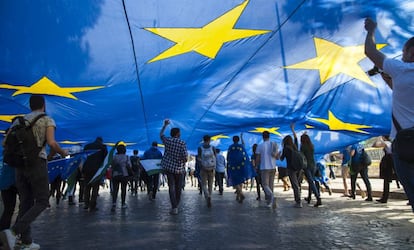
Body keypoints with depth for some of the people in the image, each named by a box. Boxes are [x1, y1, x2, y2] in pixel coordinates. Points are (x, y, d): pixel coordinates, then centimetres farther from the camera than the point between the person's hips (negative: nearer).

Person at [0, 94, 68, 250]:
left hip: (20, 164, 6)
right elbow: (52, 143, -14)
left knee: (26, 202, 11)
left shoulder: (19, 121, 16)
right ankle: (14, 232, -15)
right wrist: (62, 153, 4)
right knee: (42, 202, 1)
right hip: (37, 163, -6)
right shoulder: (47, 120, 0)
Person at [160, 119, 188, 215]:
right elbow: (185, 156, -17)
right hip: (179, 168, -2)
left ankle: (174, 207, -7)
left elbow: (161, 134, 19)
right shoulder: (182, 143, -10)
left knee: (171, 187, 1)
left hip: (169, 167, 2)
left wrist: (165, 125, 30)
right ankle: (176, 206, 25)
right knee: (178, 187, 13)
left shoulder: (167, 140, -1)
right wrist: (184, 161, 5)